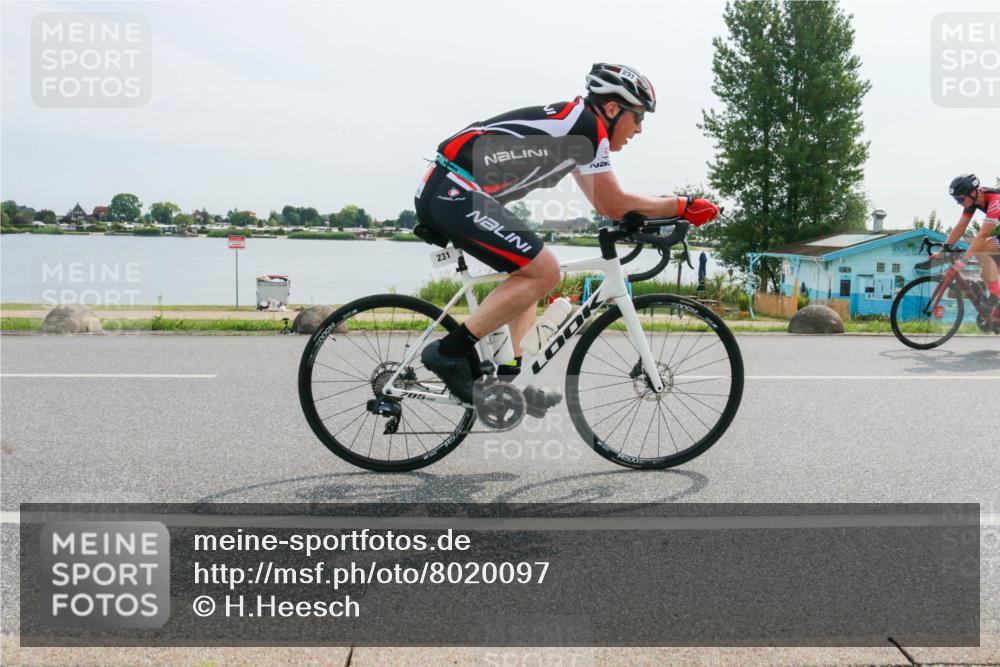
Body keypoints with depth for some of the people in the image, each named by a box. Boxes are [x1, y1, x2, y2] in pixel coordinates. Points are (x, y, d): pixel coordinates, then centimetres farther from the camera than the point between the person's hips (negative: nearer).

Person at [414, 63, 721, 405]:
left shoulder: (573, 126, 21)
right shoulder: (588, 124, -8)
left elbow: (603, 202, 24)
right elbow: (613, 206, -7)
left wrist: (670, 208, 19)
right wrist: (682, 205, 2)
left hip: (440, 191, 11)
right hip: (455, 193, -11)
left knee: (530, 272, 17)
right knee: (544, 271, -13)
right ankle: (449, 352, -12)